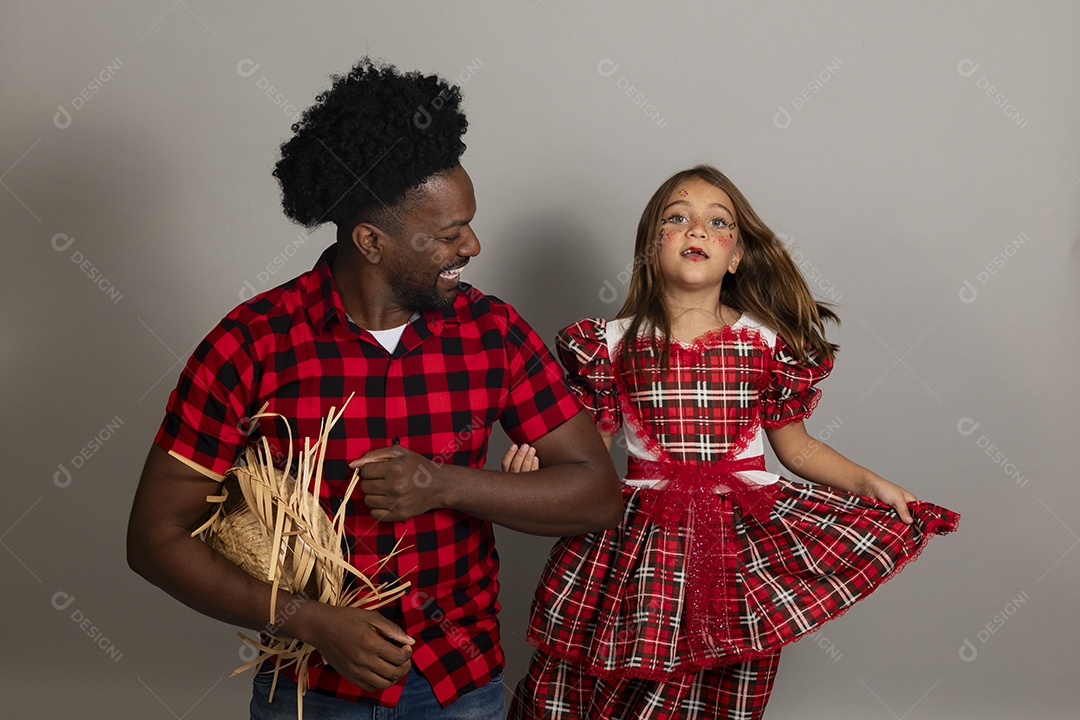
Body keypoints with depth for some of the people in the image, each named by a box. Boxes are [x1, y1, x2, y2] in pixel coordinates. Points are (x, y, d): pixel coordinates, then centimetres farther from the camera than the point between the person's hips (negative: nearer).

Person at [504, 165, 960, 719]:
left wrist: (869, 483, -1)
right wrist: (534, 462, -16)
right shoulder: (614, 344, 0)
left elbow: (794, 445, 9)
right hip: (644, 542, 0)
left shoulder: (768, 342, 2)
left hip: (745, 532, 1)